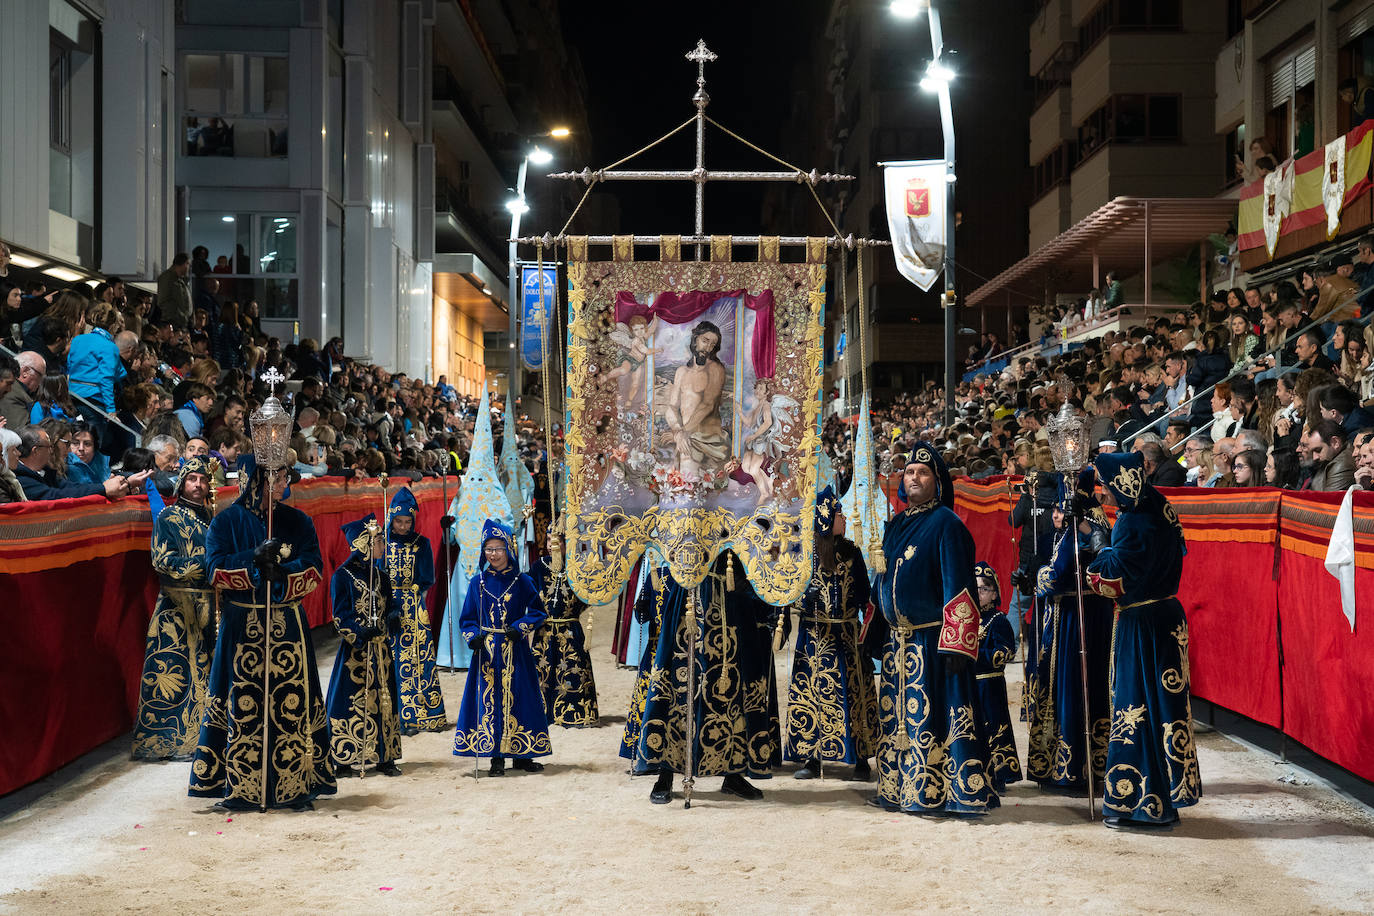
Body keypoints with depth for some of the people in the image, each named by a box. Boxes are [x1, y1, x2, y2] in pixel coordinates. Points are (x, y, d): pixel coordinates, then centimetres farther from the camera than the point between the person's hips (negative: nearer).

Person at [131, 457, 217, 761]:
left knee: (202, 672, 4)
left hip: (207, 604, 6)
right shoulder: (167, 518, 0)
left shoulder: (211, 519, 18)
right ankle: (166, 741, -7)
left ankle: (196, 734, 8)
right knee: (172, 671, -9)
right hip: (176, 607, -6)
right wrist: (203, 562, -15)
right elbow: (162, 560, -10)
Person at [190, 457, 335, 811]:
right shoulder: (227, 521, 5)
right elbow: (216, 569, -6)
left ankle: (298, 785, 5)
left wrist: (281, 572, -17)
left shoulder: (297, 521, 10)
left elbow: (314, 569, 1)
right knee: (243, 703, -2)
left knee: (293, 702, -2)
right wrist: (254, 561, -19)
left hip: (288, 625, 2)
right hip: (242, 625, -2)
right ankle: (239, 789, 5)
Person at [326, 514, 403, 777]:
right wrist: (360, 632, -27)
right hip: (355, 650, -6)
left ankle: (383, 756, 13)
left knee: (383, 700, 6)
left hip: (380, 649, 6)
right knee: (352, 701, -5)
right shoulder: (342, 576, -6)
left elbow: (390, 604, 13)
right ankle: (345, 760, 0)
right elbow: (340, 615, -11)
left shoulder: (380, 575, 13)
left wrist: (393, 617, -11)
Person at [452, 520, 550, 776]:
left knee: (519, 697, 0)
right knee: (489, 700, -2)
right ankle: (496, 758, 2)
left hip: (515, 650, -1)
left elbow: (538, 611, 4)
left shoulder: (522, 581, 3)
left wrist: (520, 628, -11)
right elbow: (467, 618, 8)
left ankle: (521, 755, 9)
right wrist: (473, 637, -10)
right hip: (486, 651, 1)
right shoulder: (478, 582, 6)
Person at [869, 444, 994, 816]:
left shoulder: (946, 524, -7)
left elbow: (958, 586, -14)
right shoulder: (897, 524, 16)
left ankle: (939, 794, -3)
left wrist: (956, 643, -21)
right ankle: (895, 790, 19)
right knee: (894, 715, 10)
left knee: (931, 715, -8)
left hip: (931, 641, -7)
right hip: (898, 640, 8)